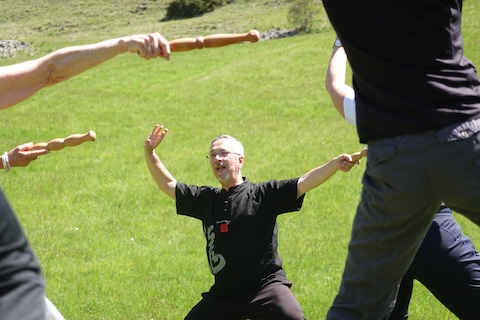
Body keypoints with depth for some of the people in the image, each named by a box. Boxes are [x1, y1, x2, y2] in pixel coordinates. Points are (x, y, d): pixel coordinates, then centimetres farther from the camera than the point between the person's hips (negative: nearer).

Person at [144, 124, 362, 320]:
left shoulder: (264, 194, -1)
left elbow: (304, 183, -11)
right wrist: (150, 154, 10)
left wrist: (335, 164, -26)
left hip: (266, 286, -5)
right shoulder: (206, 199, 13)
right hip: (223, 295, 6)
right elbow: (168, 185, 21)